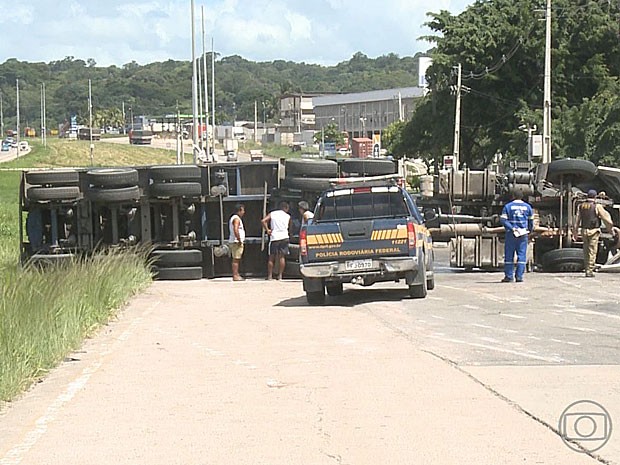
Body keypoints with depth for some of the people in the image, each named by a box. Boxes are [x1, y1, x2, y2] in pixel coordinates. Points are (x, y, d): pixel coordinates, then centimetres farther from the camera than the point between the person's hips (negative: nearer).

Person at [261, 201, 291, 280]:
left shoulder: (272, 214, 4)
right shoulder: (288, 216, 5)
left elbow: (263, 221, -8)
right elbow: (289, 227, 13)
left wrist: (267, 230, -1)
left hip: (274, 238, 0)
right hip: (284, 237, 0)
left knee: (271, 257, 7)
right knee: (282, 257, 3)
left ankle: (270, 275, 5)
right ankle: (280, 275, -2)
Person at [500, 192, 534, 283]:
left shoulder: (508, 206, 2)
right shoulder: (527, 207, 8)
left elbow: (503, 220, -9)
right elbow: (531, 220, 11)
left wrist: (512, 228, -13)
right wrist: (529, 230, 23)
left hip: (511, 234, -1)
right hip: (523, 234, 1)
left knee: (509, 255, 4)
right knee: (522, 256, 3)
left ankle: (509, 276, 3)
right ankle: (519, 276, -3)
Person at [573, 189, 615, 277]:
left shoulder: (581, 206, 4)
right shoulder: (597, 207, -9)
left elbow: (577, 220, 5)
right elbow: (605, 217, -4)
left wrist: (575, 232, 11)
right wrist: (610, 227, 10)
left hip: (584, 231, 4)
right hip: (594, 231, -4)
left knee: (586, 251, 15)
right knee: (592, 251, -3)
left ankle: (587, 269, 19)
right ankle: (589, 271, -7)